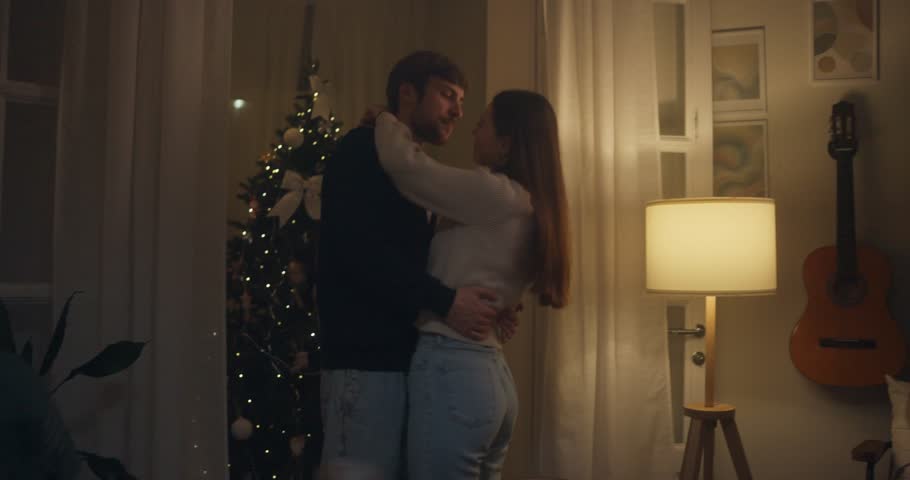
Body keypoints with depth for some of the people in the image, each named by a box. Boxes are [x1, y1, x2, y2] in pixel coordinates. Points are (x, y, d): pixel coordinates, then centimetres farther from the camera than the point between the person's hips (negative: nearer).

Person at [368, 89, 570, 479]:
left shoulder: (495, 194, -13)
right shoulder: (530, 208, 14)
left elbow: (399, 160, -14)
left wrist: (387, 120, 7)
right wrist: (410, 135, 23)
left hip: (451, 372, -9)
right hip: (492, 374, 9)